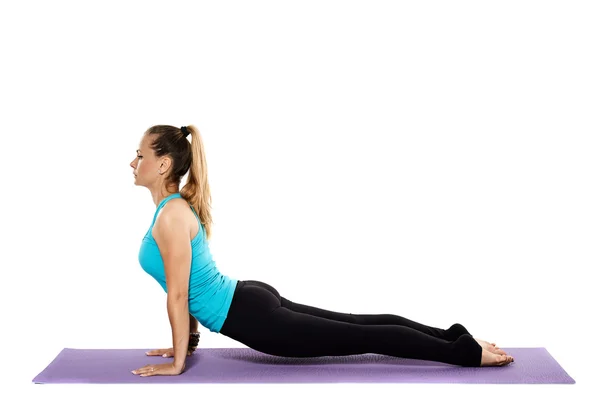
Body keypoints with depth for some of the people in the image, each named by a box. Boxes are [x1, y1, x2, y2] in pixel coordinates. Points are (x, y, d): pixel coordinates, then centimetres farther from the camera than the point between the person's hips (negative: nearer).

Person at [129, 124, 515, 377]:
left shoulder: (171, 216, -19)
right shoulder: (177, 206, 12)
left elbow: (178, 294, -19)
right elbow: (187, 287, 21)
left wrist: (177, 361, -13)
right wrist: (190, 339, 25)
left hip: (249, 316, -9)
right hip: (249, 300, 9)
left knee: (357, 337, -5)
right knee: (358, 324, 13)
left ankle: (463, 351, 0)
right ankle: (452, 336, 17)